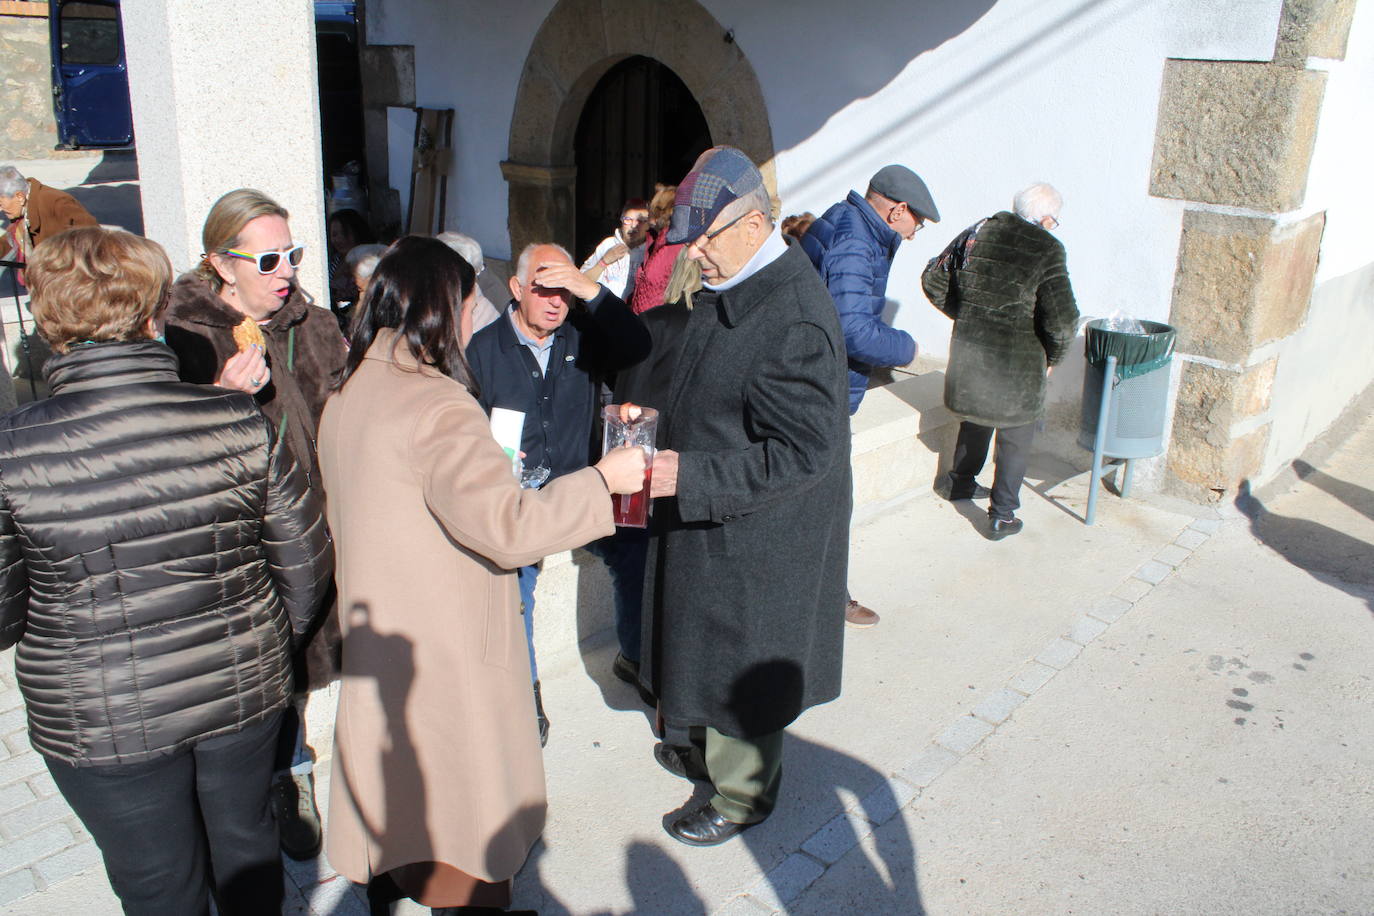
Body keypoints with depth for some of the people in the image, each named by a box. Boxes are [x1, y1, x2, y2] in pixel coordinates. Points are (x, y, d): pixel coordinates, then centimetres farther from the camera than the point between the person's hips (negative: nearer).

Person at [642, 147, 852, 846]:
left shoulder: (792, 320, -28)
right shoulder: (727, 288, 2)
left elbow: (805, 451, -29)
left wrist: (689, 474, -28)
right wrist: (660, 420, 6)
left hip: (755, 535, -9)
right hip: (711, 521, 9)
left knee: (740, 664, 11)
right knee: (709, 649, 25)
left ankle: (743, 796, 33)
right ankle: (710, 748, 49)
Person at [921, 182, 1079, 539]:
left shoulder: (976, 233, 0)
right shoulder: (1046, 249, -16)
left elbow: (933, 280, 7)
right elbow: (1062, 319, -20)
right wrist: (1052, 357, -2)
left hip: (968, 351, 5)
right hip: (1017, 363, -5)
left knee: (975, 419, 28)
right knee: (1015, 438, 12)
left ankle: (961, 483, 45)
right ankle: (1002, 516, 16)